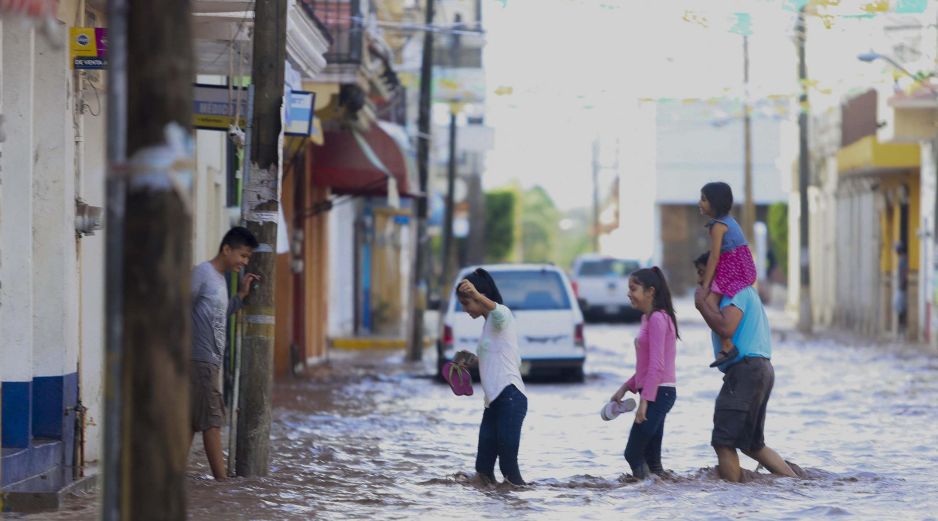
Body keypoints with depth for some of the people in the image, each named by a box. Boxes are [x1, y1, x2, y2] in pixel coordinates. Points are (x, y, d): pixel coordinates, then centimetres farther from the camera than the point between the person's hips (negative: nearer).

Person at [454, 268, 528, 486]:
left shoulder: (501, 315, -5)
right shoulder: (489, 323, 23)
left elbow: (498, 311, -33)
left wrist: (476, 295, -51)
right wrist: (473, 360, 21)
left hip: (509, 398, -10)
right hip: (494, 401, 10)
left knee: (508, 466, -12)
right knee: (483, 468, 3)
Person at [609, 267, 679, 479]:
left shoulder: (657, 319, -14)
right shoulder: (647, 318, 16)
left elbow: (656, 365, -20)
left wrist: (644, 400, -22)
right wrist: (625, 388, 17)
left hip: (658, 393, -10)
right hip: (655, 394, 10)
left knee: (633, 454, -10)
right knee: (651, 458, 9)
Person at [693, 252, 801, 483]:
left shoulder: (736, 291, -7)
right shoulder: (747, 291, 26)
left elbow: (725, 327, -22)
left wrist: (702, 303, -11)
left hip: (746, 370, -11)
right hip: (761, 369, 11)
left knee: (723, 442, -11)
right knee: (752, 444, 16)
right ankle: (795, 480, 12)